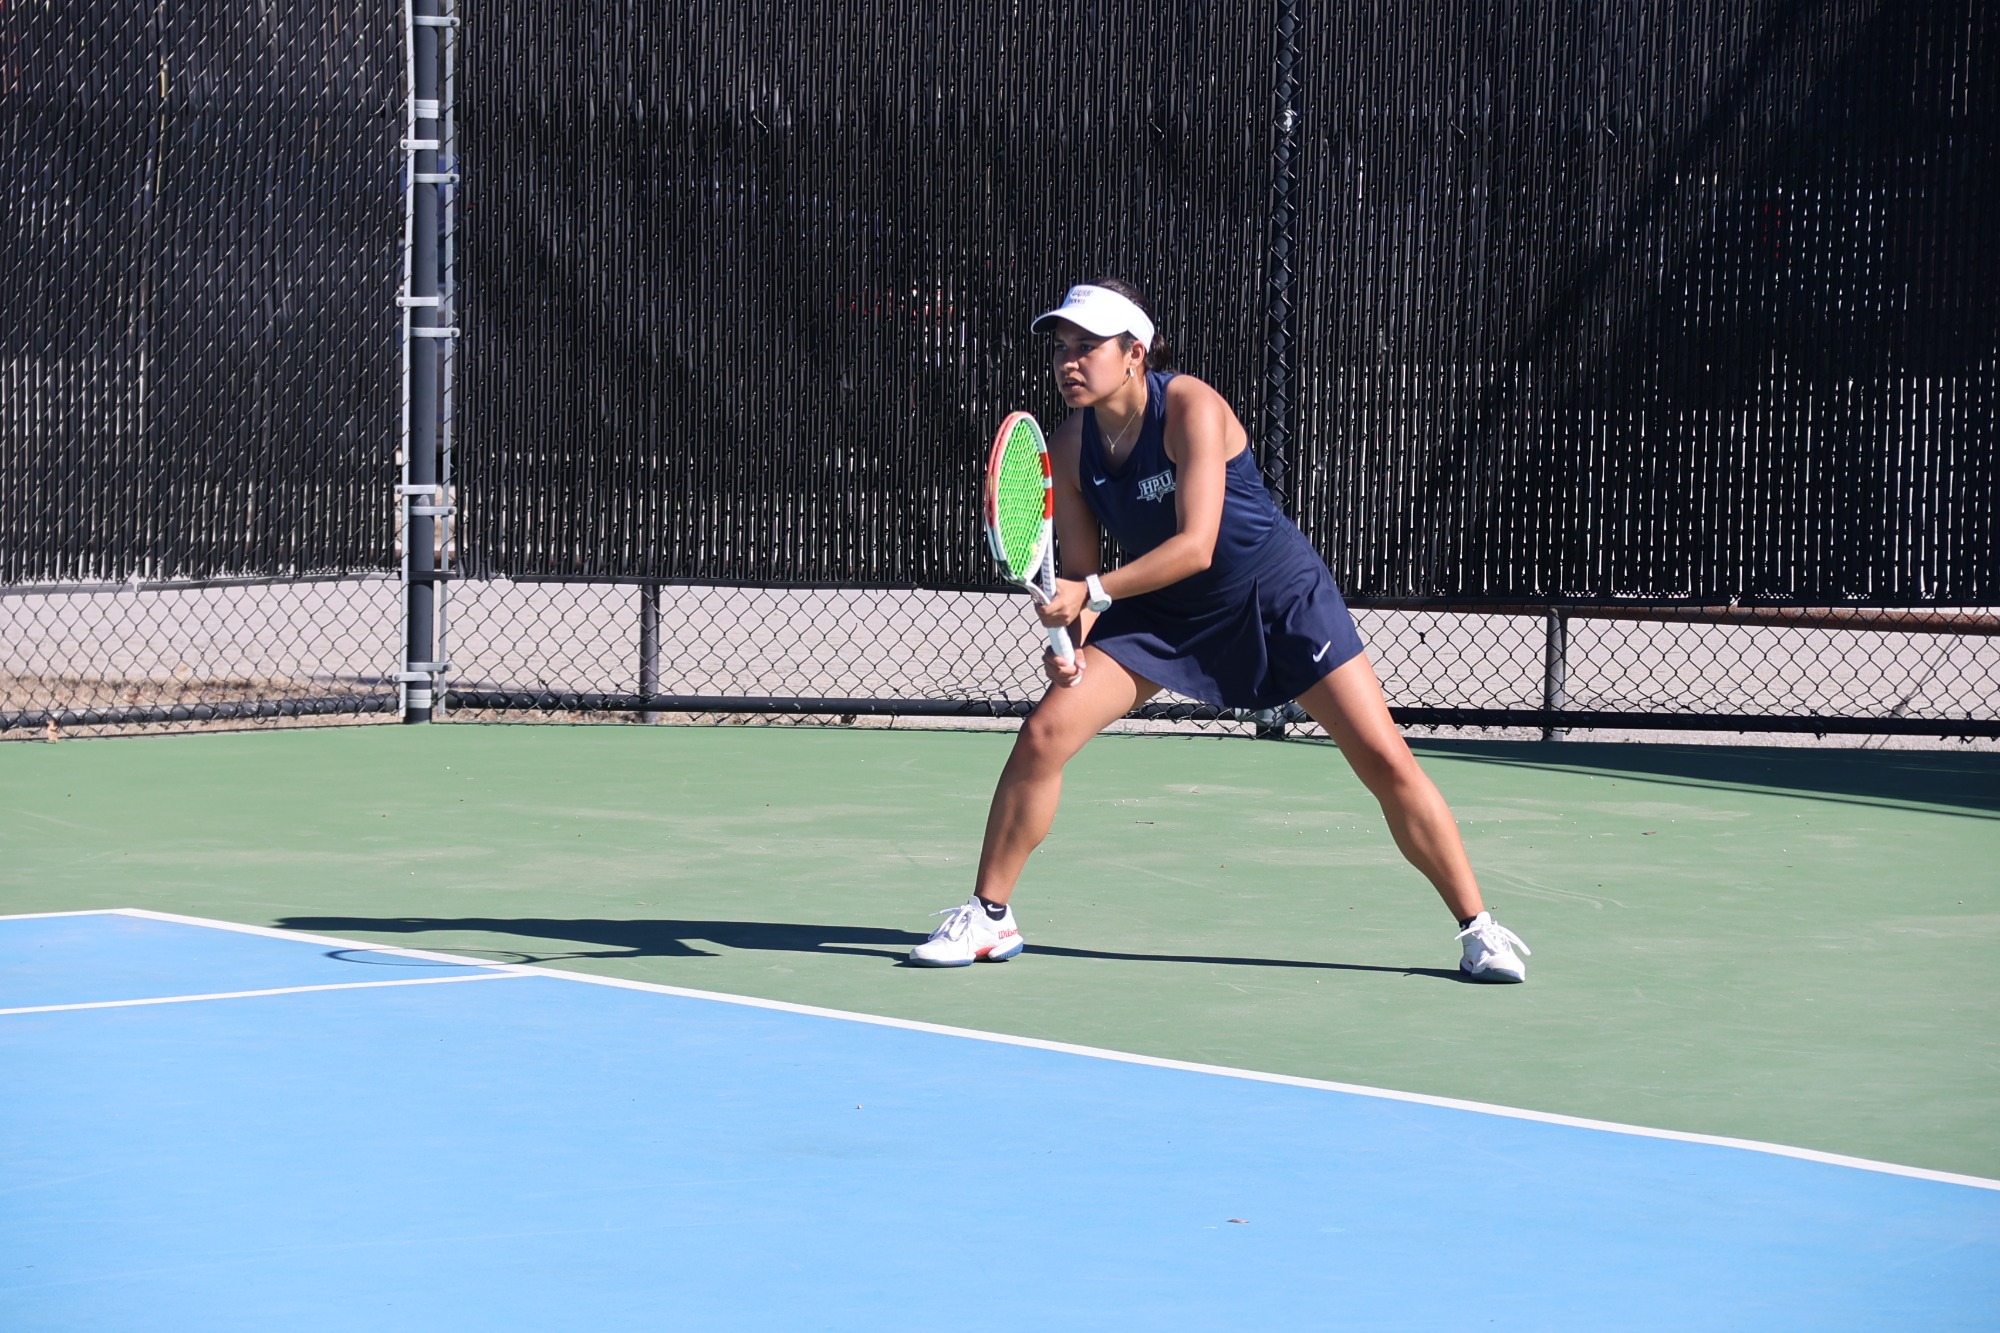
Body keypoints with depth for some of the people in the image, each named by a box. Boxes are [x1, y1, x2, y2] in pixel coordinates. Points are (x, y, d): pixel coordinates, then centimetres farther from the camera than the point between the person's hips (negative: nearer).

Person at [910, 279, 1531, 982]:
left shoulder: (1191, 409, -26)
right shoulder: (1067, 449, -10)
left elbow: (1196, 546, -33)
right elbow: (1078, 570, -3)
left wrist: (1093, 592, -41)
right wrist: (1067, 636, -24)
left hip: (1277, 596, -4)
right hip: (1163, 611, 4)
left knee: (1385, 760, -10)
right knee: (1043, 734, -11)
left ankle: (1477, 927, 3)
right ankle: (988, 916, 3)